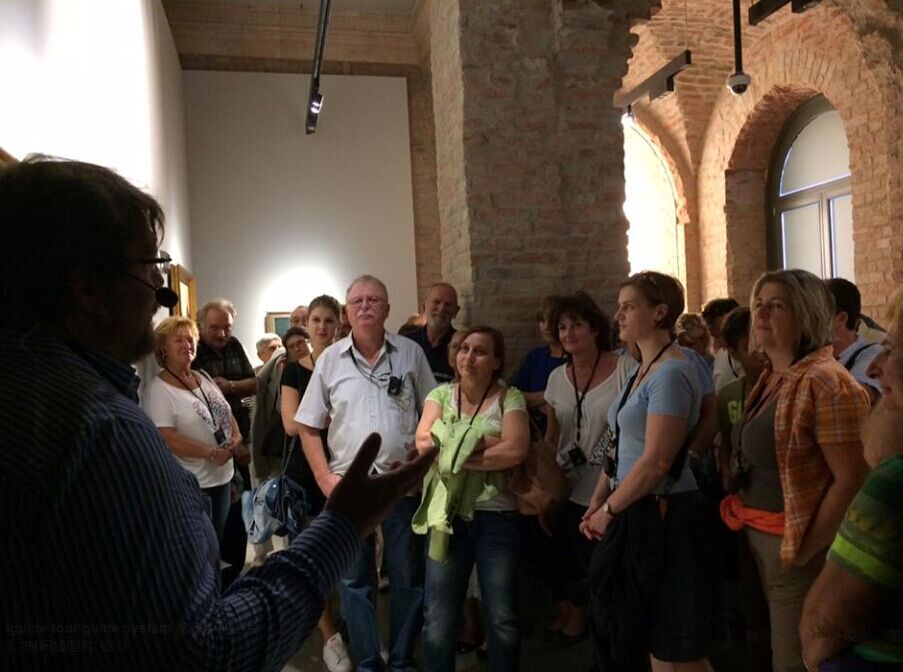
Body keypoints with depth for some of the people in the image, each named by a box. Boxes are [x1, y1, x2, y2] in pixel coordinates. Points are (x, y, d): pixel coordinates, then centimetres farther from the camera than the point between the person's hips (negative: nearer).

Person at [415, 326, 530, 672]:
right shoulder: (441, 394, 5)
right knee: (438, 620, 8)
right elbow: (424, 442, -10)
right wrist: (486, 442, -16)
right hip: (448, 515, 2)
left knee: (502, 618, 12)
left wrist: (456, 453, -14)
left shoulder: (510, 398, -1)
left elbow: (516, 450, -16)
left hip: (499, 517, -1)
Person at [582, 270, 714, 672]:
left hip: (659, 516, -9)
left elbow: (656, 461, -23)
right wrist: (596, 503, 6)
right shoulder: (642, 370, 12)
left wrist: (608, 510, -12)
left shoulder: (671, 373, -18)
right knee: (632, 637, 19)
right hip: (633, 514, 9)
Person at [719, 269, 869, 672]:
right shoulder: (771, 378, 8)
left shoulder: (825, 382, -20)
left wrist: (805, 549, -18)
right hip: (761, 538, 9)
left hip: (795, 548, -9)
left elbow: (851, 480, -23)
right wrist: (741, 505, 8)